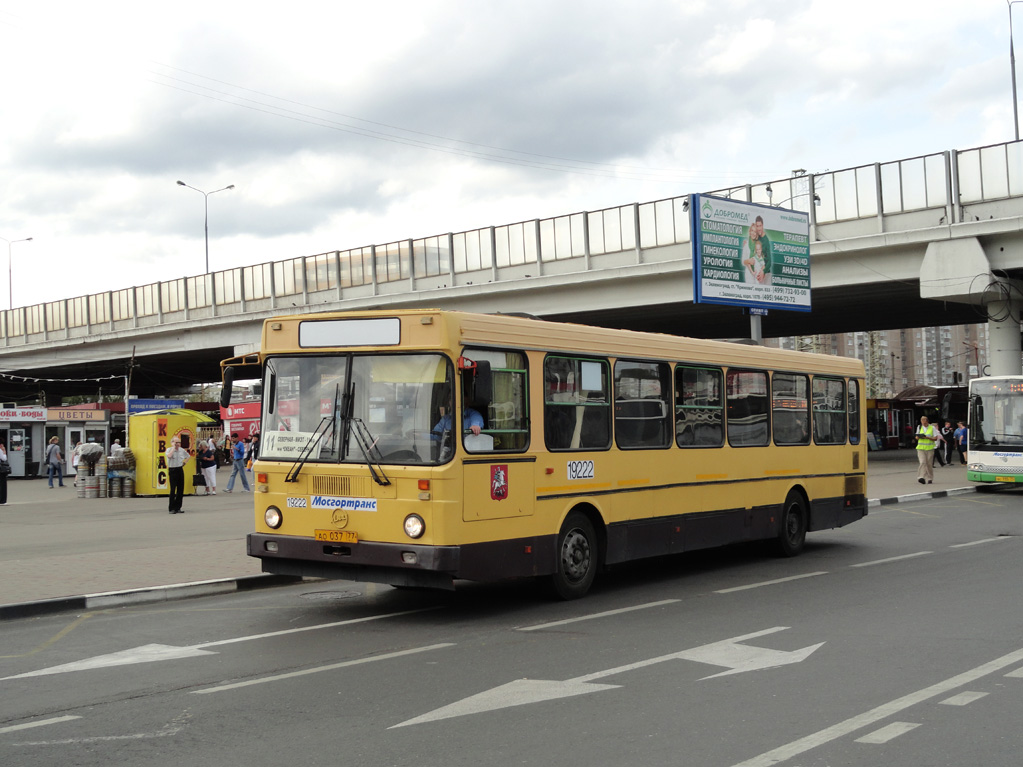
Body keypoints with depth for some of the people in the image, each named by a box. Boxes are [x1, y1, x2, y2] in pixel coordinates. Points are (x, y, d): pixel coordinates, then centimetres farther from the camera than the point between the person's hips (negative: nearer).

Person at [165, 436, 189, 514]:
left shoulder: (182, 450, 9)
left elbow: (188, 456, 28)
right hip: (172, 470, -6)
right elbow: (169, 456, -31)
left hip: (180, 470, 6)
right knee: (173, 490, -10)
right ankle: (171, 509, -6)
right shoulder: (169, 450, -7)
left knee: (180, 490, 5)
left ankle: (177, 508, 14)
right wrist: (173, 447, -20)